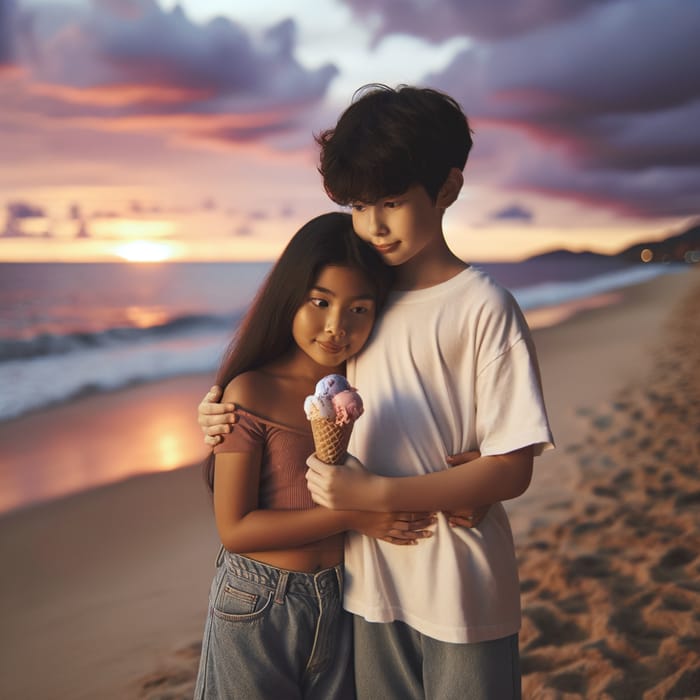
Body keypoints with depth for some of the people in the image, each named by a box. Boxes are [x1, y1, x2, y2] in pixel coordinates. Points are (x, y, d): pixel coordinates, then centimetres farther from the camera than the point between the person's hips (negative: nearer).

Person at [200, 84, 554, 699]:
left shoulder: (483, 308, -12)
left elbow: (511, 470, -15)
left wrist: (376, 493, -21)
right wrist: (237, 420, -4)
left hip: (461, 599, -4)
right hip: (372, 586, 5)